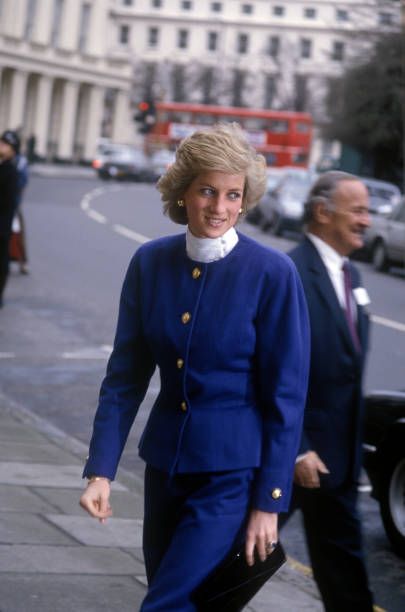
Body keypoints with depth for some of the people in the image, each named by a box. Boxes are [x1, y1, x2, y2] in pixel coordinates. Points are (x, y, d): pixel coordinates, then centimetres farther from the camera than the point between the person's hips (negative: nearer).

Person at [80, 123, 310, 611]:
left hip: (232, 471, -5)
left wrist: (269, 502, -11)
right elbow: (125, 375, 4)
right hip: (165, 461, 5)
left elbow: (286, 397, -10)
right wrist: (101, 470, -3)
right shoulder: (150, 263, 0)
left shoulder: (272, 274, -12)